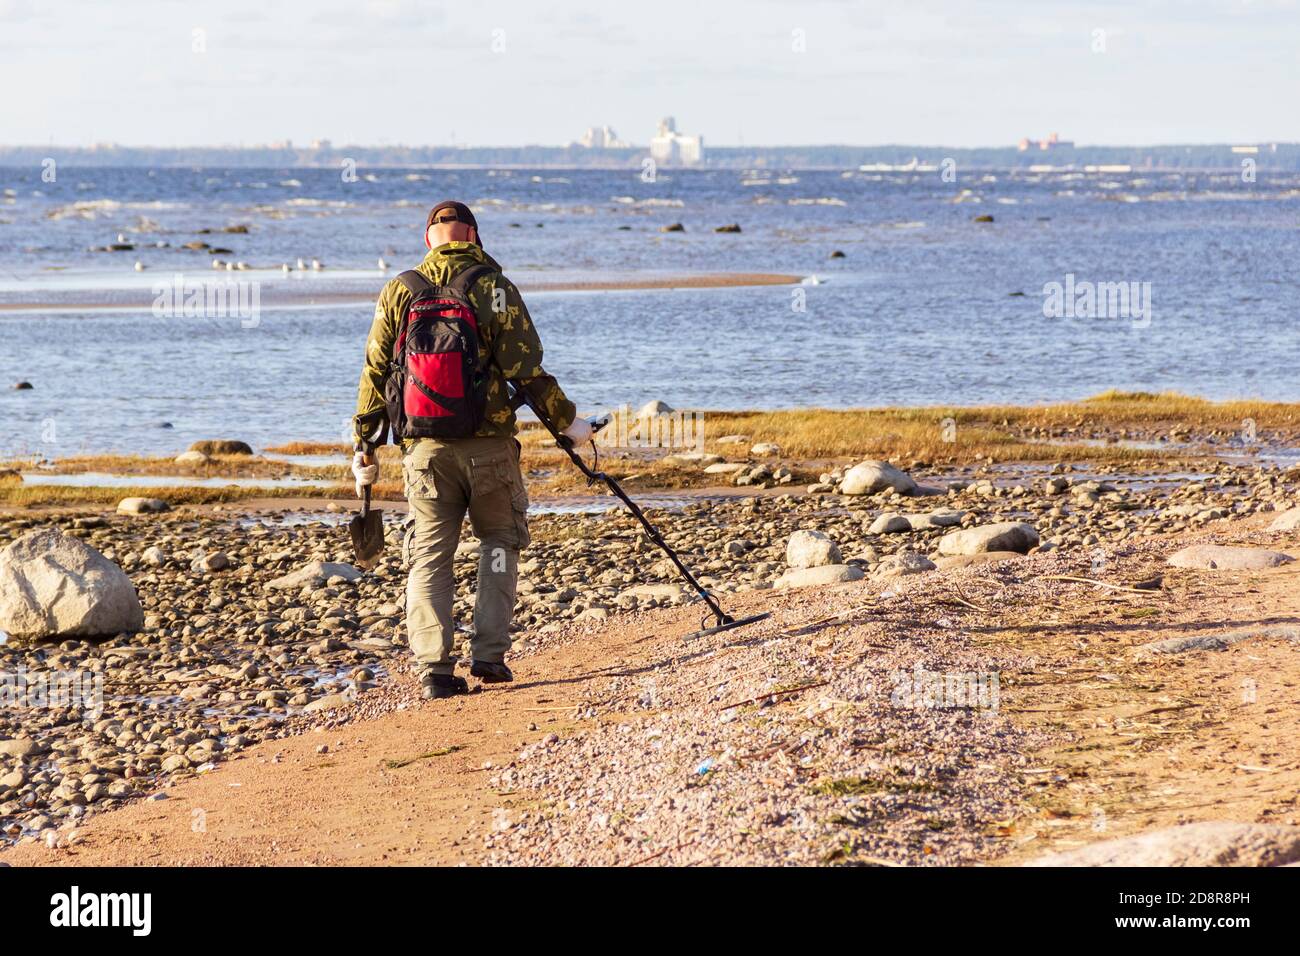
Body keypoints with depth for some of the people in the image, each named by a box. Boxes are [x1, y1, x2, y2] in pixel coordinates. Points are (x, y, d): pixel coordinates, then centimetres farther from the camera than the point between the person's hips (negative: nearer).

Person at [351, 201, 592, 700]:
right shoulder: (495, 288, -4)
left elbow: (375, 373, 7)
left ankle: (434, 669, -2)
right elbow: (527, 371, -7)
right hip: (488, 443, -2)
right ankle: (489, 654, 7)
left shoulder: (398, 292, 5)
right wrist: (567, 421, 4)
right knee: (500, 540, 16)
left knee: (429, 555, 7)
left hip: (424, 447, 2)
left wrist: (364, 445, 15)